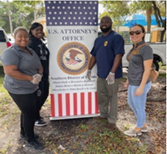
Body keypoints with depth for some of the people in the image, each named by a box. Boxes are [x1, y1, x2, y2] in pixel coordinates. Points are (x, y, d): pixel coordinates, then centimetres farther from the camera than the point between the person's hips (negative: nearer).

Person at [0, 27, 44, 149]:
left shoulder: (31, 51, 9)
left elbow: (39, 66, 12)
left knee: (27, 112, 20)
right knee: (30, 114, 1)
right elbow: (10, 71, -27)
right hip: (19, 90, -8)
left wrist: (38, 75, -10)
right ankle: (30, 140, 21)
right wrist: (30, 78, -25)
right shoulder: (11, 52, -17)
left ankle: (24, 133, 40)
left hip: (32, 88, 8)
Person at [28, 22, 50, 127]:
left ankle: (36, 114, 35)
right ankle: (36, 118, 22)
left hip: (44, 74, 9)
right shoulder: (31, 44, -14)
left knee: (44, 94, 15)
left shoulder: (41, 43, 14)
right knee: (38, 96, 2)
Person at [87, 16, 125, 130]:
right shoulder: (98, 39, 14)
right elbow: (94, 55, 19)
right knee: (101, 96, 17)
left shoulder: (116, 37, -10)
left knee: (112, 97, 5)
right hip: (101, 74, 8)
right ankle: (103, 114, 37)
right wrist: (89, 69, 15)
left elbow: (118, 55, -20)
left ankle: (112, 120, 19)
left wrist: (112, 72, -26)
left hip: (112, 74, -7)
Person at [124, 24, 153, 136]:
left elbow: (147, 69, -20)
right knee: (131, 104, 23)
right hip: (134, 82, 10)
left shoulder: (146, 49, -19)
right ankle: (143, 126, 40)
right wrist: (129, 79, 20)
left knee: (139, 108, 10)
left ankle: (138, 129, 34)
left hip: (139, 84, -10)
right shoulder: (135, 48, 8)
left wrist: (141, 87, -21)